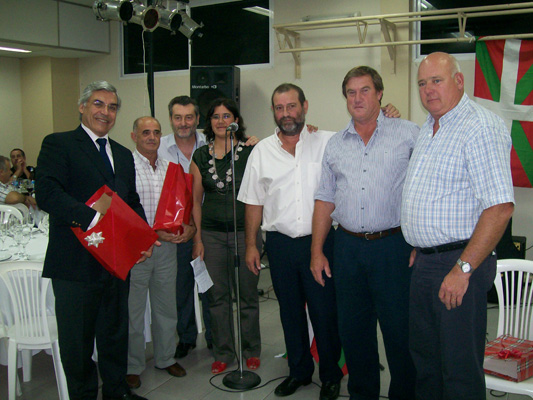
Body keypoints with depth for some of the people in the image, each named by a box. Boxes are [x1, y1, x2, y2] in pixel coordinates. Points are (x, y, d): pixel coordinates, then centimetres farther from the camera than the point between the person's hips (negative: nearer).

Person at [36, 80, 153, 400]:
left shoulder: (123, 154, 17)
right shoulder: (58, 144, -6)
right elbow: (47, 193, -20)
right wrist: (93, 218, -29)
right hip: (76, 263, -6)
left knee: (116, 332, 19)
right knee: (77, 339, 7)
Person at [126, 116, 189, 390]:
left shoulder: (170, 168, 11)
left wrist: (189, 226, -4)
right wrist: (152, 233, -18)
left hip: (167, 246, 5)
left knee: (166, 306, 15)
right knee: (133, 309, 5)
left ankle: (165, 358, 32)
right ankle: (132, 366, 21)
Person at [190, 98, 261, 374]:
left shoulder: (250, 151, -1)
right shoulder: (200, 156, 7)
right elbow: (196, 200, 9)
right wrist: (197, 238, 4)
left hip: (244, 231, -2)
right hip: (212, 234, 2)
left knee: (248, 294, 6)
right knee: (217, 296, 9)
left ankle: (251, 351, 24)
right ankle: (223, 353, 24)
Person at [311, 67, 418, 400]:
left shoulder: (409, 134, 0)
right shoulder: (335, 145, 12)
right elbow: (325, 199, 14)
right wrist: (317, 252, 10)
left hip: (394, 247, -4)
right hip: (348, 246, 4)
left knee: (400, 329, 3)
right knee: (353, 329, 13)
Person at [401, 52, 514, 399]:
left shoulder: (482, 128, -16)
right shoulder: (429, 128, 14)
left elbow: (500, 207, -24)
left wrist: (463, 269, -23)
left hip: (459, 263, -9)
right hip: (425, 262, 9)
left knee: (460, 367, 2)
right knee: (425, 357, 19)